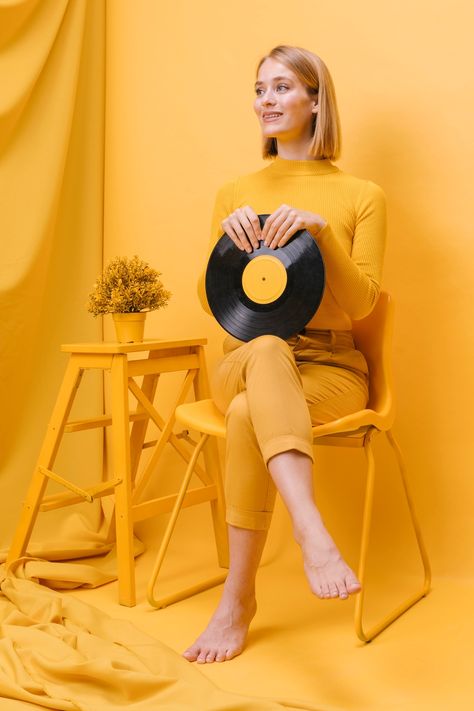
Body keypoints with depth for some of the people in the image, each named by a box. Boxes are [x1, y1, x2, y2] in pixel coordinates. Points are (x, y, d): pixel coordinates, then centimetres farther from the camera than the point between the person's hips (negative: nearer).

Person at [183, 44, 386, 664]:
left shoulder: (362, 195, 5)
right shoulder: (236, 194, 12)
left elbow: (361, 304, -4)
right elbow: (212, 302, 7)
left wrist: (321, 230, -19)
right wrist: (229, 239, -13)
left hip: (330, 368, -1)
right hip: (242, 363, 2)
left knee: (249, 415, -36)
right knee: (268, 347, -38)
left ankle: (238, 599, -27)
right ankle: (313, 532, -51)